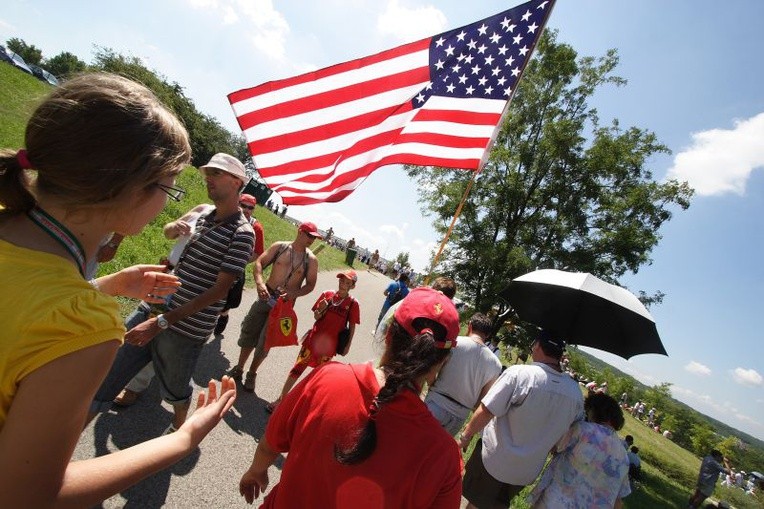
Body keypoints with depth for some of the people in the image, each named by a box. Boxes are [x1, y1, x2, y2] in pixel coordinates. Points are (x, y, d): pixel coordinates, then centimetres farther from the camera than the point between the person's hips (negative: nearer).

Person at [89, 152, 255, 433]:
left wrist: (162, 322, -22)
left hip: (186, 330, -6)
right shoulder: (201, 214, 8)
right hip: (152, 309, 6)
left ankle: (178, 429, 47)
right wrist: (174, 228, 10)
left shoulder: (242, 233, -15)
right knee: (100, 384, 7)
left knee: (175, 391, 18)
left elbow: (219, 290, -20)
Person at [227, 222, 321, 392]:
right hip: (266, 296, 1)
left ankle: (252, 373, 30)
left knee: (265, 341, 8)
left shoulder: (311, 260, -4)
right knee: (249, 333, 10)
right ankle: (238, 368, 33)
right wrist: (259, 282, -24)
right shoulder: (279, 247, -4)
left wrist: (294, 293, -20)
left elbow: (310, 285, -2)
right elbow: (259, 263, -6)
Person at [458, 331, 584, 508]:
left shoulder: (518, 373, -29)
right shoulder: (576, 393, -11)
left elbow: (485, 412, -25)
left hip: (494, 461, -4)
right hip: (528, 472, 5)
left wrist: (466, 435, -7)